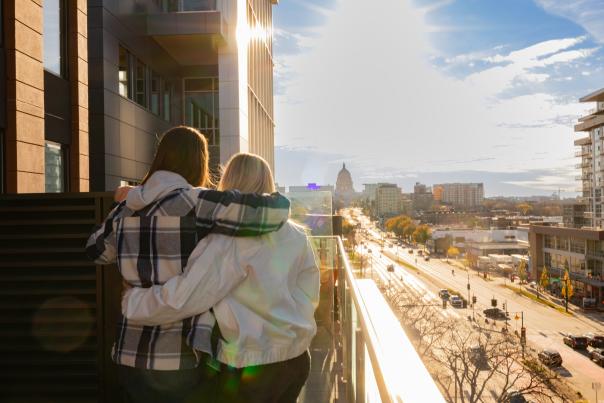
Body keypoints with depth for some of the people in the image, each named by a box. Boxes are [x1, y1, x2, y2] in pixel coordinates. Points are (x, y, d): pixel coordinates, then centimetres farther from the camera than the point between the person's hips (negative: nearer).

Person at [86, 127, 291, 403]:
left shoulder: (127, 210, 3)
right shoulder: (195, 203, -16)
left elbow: (96, 251, 22)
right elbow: (277, 209, -22)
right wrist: (276, 201, 1)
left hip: (130, 354, 6)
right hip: (181, 357, -5)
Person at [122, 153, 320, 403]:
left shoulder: (229, 237, -18)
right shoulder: (297, 236, 0)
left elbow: (183, 297, -18)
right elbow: (309, 297, 5)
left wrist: (130, 300, -3)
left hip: (249, 367, -6)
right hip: (297, 359, 6)